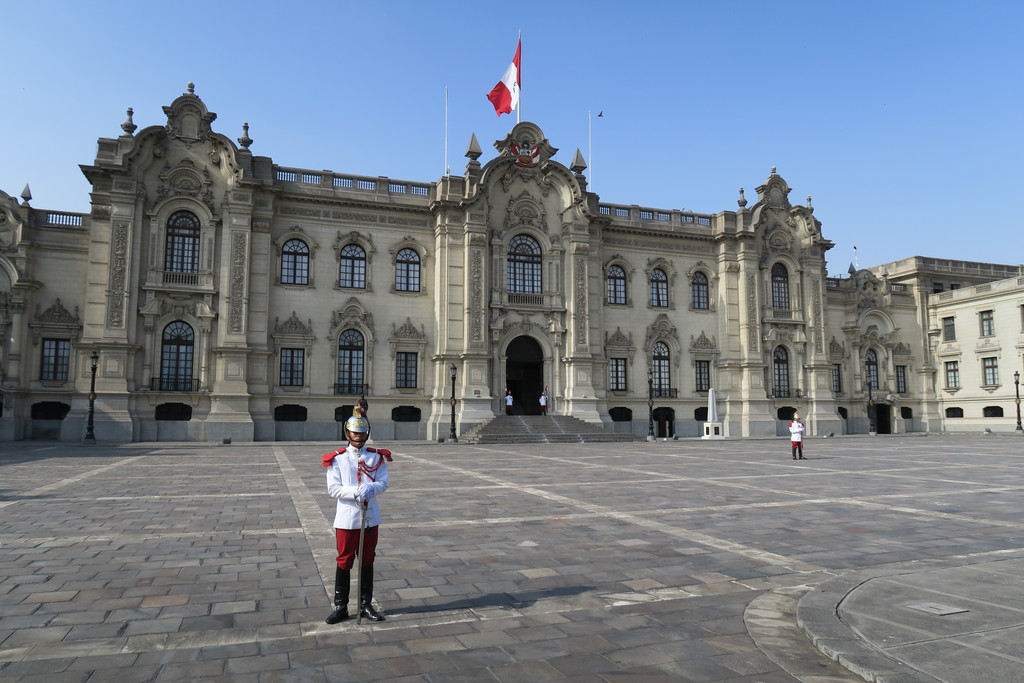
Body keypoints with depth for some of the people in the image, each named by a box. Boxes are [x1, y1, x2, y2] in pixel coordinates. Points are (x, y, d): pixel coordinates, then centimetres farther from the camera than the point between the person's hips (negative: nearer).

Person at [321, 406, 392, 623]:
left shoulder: (377, 457, 3)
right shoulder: (337, 459, -3)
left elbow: (383, 482, -5)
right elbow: (333, 489, -10)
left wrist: (371, 488, -27)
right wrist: (356, 492, -24)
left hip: (370, 518, 2)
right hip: (346, 518, -2)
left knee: (367, 561, 12)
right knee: (344, 562, 7)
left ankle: (366, 605, 24)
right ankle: (340, 607, 20)